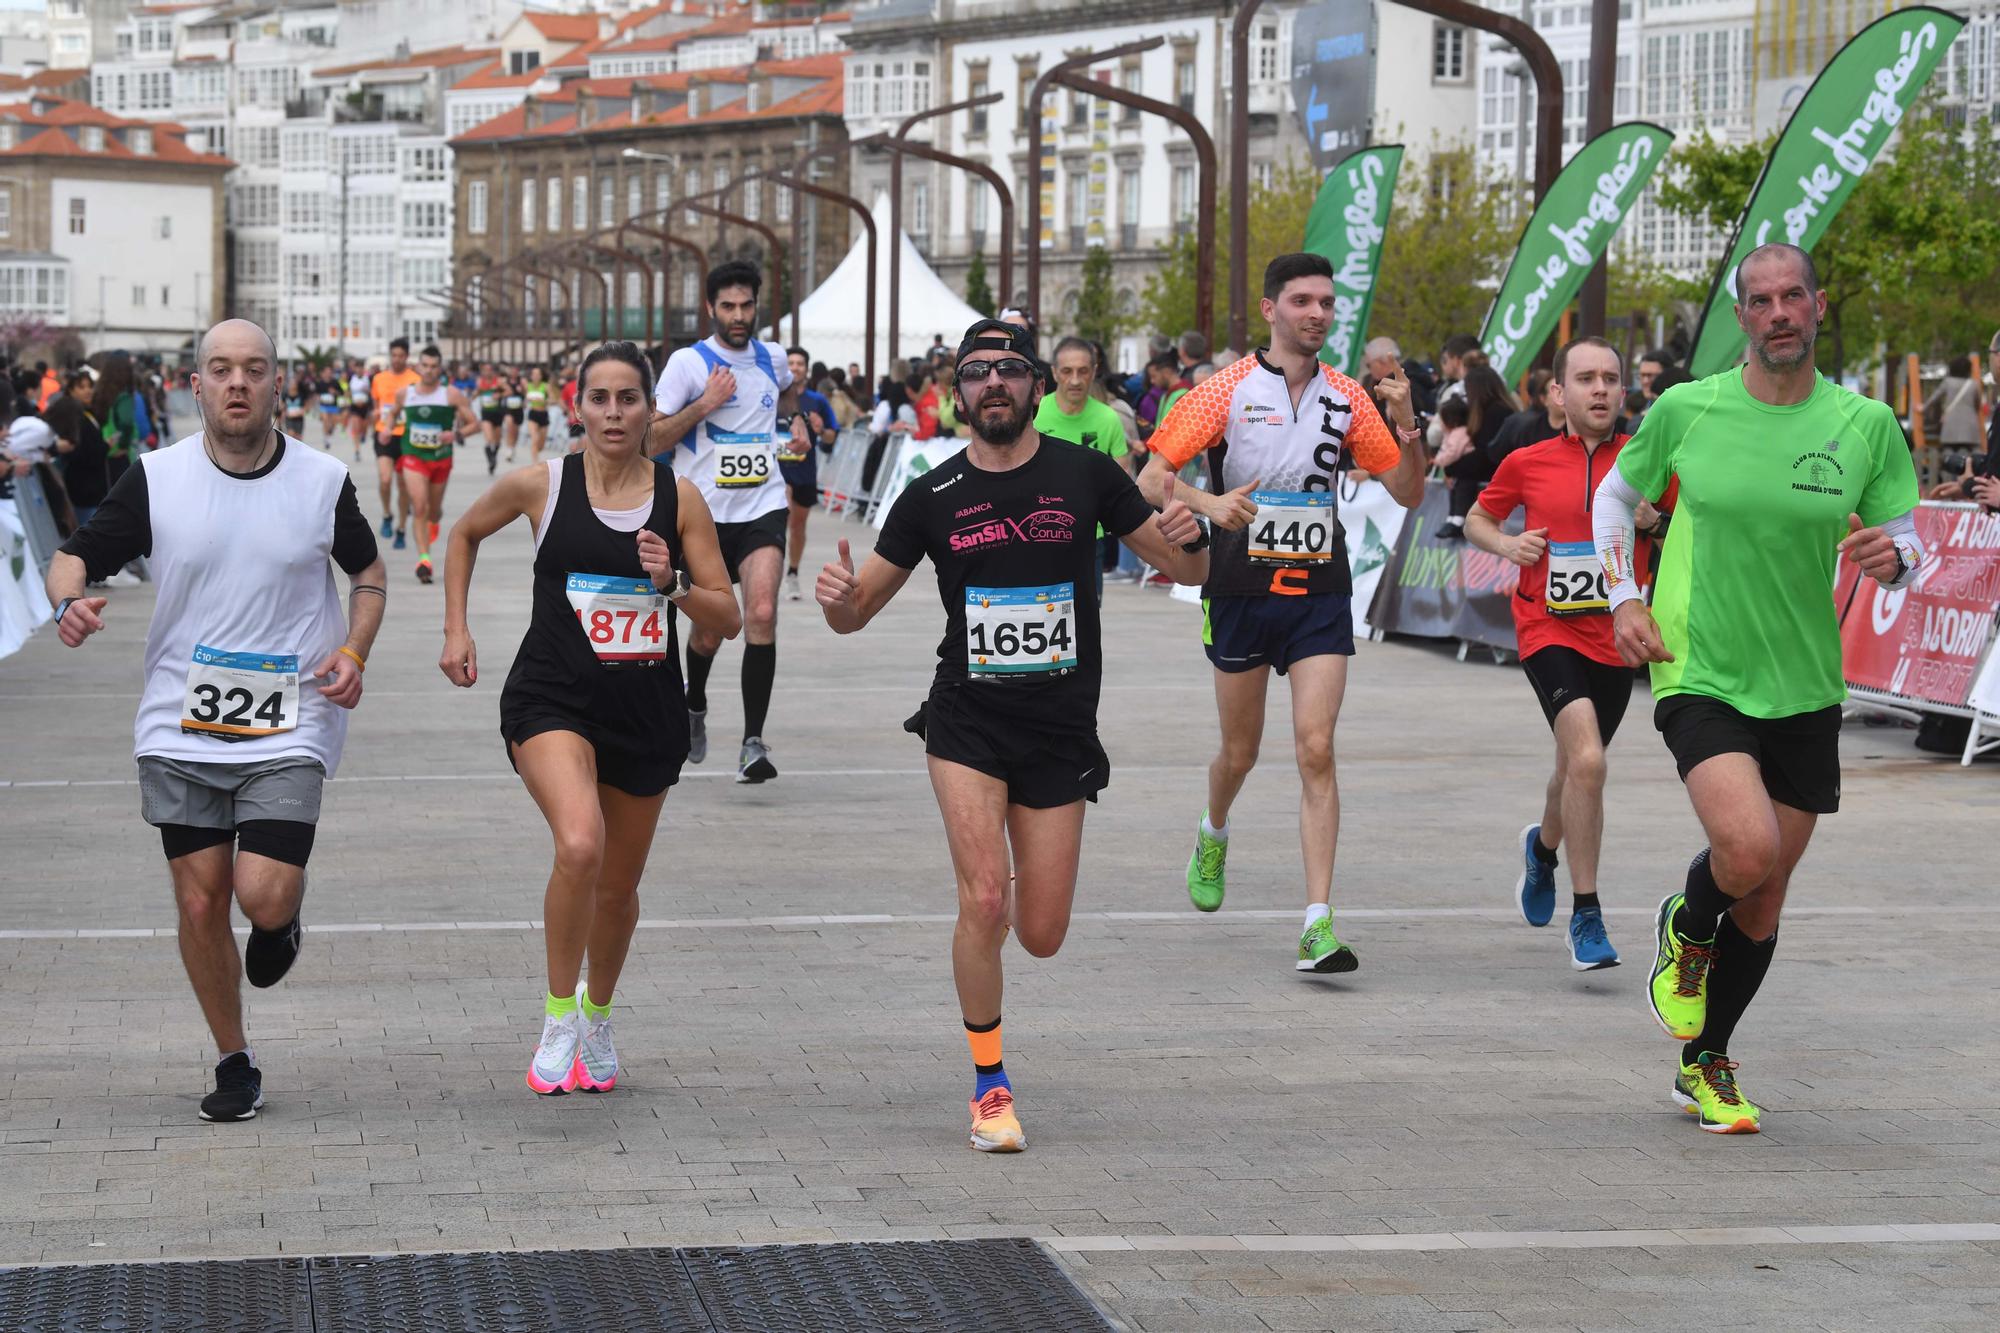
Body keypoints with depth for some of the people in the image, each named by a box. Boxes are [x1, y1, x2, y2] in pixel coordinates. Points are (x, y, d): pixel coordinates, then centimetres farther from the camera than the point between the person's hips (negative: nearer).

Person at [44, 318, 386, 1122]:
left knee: (263, 896, -16)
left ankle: (282, 921, 22)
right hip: (180, 730, 1)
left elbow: (367, 571, 13)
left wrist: (354, 651, -3)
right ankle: (233, 1064, 21)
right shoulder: (155, 479, -2)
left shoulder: (323, 481, -2)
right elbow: (78, 555, 3)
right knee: (200, 906, 3)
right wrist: (68, 601, -20)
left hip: (289, 729, -1)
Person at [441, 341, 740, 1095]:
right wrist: (456, 630, 10)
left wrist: (673, 584, -17)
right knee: (580, 845, -28)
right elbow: (464, 535, 17)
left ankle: (598, 1018, 42)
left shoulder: (679, 499, 0)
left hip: (646, 712, 3)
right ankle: (558, 1020, -11)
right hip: (552, 699, -3)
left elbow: (727, 621, 1)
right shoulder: (539, 486, -3)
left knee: (618, 885, 15)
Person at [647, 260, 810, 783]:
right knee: (708, 630, 8)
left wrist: (796, 418, 18)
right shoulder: (688, 362, -5)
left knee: (761, 613, -18)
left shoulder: (772, 358, 9)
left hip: (762, 508, 2)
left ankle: (753, 743, -16)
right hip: (705, 512, -2)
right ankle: (695, 704, 41)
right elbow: (652, 440, -7)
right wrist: (705, 404, -17)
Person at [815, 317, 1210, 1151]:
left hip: (1062, 733, 1)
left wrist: (1187, 539, -17)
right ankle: (989, 1085, 0)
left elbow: (1187, 570, 6)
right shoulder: (932, 498, 1)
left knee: (1040, 937, 2)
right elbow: (856, 612, 7)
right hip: (966, 724, -1)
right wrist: (838, 598, -16)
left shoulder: (1085, 476, 0)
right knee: (985, 901, -19)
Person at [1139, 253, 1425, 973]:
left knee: (1316, 750, -12)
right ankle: (1212, 835, 48)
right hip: (1241, 589, -1)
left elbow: (1407, 492, 9)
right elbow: (1151, 477, -6)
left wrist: (1407, 426, -10)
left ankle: (1318, 924, -14)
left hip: (1320, 595, 1)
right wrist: (1207, 504, -26)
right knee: (1240, 752, 13)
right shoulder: (1227, 388, -4)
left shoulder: (1346, 396, 5)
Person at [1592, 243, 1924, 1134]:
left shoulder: (1866, 425, -1)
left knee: (1765, 901, 9)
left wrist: (1893, 556, -19)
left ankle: (1704, 1066, 29)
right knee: (1748, 851, -24)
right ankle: (1687, 931, 12)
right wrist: (1625, 599, 0)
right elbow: (1615, 494, 13)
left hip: (1804, 685, 3)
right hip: (1698, 672, -3)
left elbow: (1908, 548, 6)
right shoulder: (1686, 410, -4)